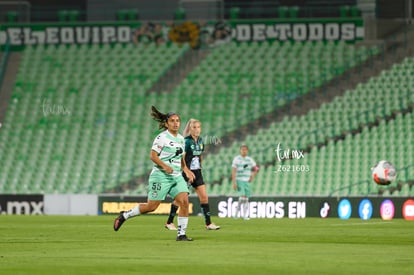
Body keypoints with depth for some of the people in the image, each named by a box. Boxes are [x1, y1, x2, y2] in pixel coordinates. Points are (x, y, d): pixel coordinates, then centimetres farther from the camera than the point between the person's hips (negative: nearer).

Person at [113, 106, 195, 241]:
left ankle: (181, 234, -6)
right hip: (161, 176, -6)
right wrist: (165, 166, -26)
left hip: (176, 177, 6)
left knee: (184, 201, -11)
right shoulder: (162, 137, -10)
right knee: (151, 206, -4)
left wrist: (186, 170, 11)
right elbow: (153, 155, -13)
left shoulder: (181, 139, 13)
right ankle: (124, 215, 18)